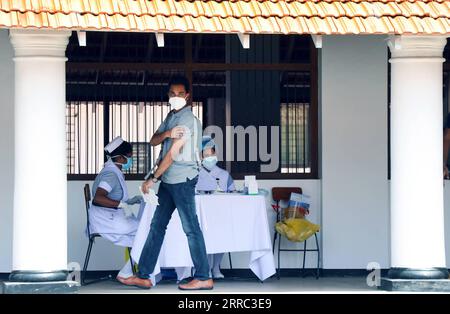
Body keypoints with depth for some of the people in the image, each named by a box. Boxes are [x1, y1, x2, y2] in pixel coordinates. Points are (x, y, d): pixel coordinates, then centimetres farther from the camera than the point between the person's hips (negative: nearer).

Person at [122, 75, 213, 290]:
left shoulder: (186, 120, -13)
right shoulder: (171, 116, 15)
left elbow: (172, 154, -15)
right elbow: (153, 141, 7)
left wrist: (153, 178, -9)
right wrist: (167, 133, -15)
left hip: (182, 179, -9)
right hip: (168, 180, 9)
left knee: (191, 228, -6)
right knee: (157, 226, 9)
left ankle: (204, 278, -2)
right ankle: (143, 276, 11)